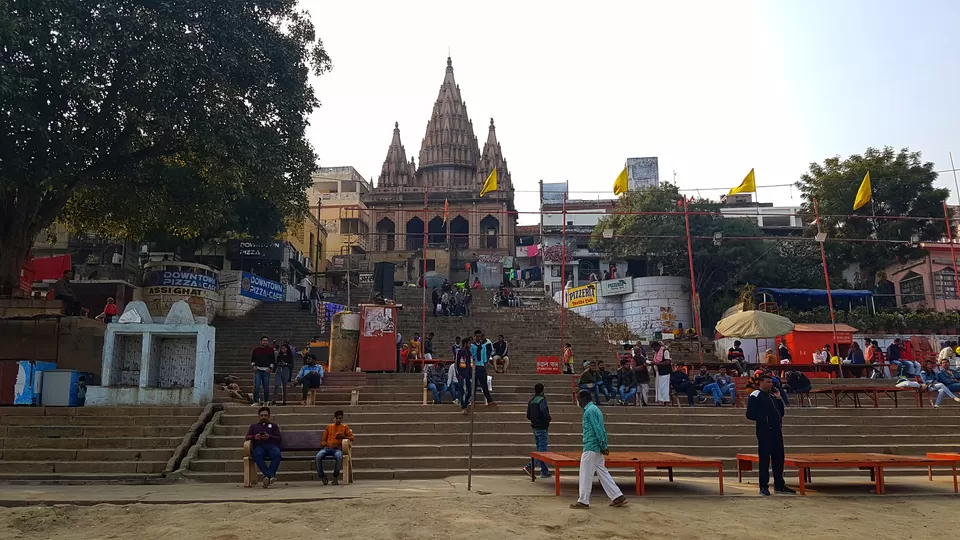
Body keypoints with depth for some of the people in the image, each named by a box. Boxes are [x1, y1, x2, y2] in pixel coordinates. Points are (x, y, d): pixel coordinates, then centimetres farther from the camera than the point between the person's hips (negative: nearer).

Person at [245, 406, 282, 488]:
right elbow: (247, 437, 16)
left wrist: (269, 437, -7)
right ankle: (271, 475, -46)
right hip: (259, 446, 0)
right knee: (257, 455, -39)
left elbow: (278, 438, 14)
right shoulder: (253, 426, 33)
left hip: (272, 445, 0)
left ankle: (267, 476, -45)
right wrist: (254, 437, -7)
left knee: (277, 454, -37)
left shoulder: (274, 425, 29)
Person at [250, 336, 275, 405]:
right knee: (256, 386, -9)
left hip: (266, 371, 0)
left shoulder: (270, 350, 6)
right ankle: (256, 401, -3)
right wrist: (253, 365, -2)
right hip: (258, 370, 0)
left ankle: (266, 401, 17)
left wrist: (270, 367, -4)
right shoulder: (256, 350, 7)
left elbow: (273, 360, 8)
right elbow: (252, 359, 15)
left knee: (266, 387, 5)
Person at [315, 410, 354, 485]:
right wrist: (326, 444, -4)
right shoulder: (329, 427, 21)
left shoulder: (345, 427, 17)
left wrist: (343, 437, -10)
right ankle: (321, 476, -11)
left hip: (337, 449, -2)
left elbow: (352, 437, 9)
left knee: (339, 456, -39)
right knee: (318, 456, -32)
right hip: (327, 448, 2)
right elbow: (323, 440, 19)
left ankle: (335, 477, -20)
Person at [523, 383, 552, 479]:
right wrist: (550, 418, -7)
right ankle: (529, 466, -14)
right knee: (543, 450, -3)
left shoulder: (531, 401, 9)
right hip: (542, 428, -8)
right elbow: (544, 413, -25)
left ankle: (545, 471, 15)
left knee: (540, 449, 12)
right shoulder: (542, 400, -14)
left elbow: (528, 416, 11)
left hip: (535, 428, 8)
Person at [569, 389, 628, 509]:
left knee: (585, 474, -1)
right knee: (602, 472, 13)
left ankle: (583, 501, 6)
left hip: (590, 448, -10)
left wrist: (603, 446, -17)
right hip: (597, 448, 10)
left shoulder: (589, 411, -15)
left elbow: (597, 430, -20)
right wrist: (603, 446, 16)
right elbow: (601, 430, 17)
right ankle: (618, 497, 13)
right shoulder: (595, 409, 15)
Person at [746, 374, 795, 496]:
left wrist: (779, 400, 6)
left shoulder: (773, 396, 18)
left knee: (779, 458, 11)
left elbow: (781, 412, 19)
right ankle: (763, 487, 0)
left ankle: (779, 485, 20)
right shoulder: (755, 395, -5)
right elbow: (750, 414, -10)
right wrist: (763, 419, -14)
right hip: (764, 432, -7)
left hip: (777, 431, 8)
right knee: (764, 458, -5)